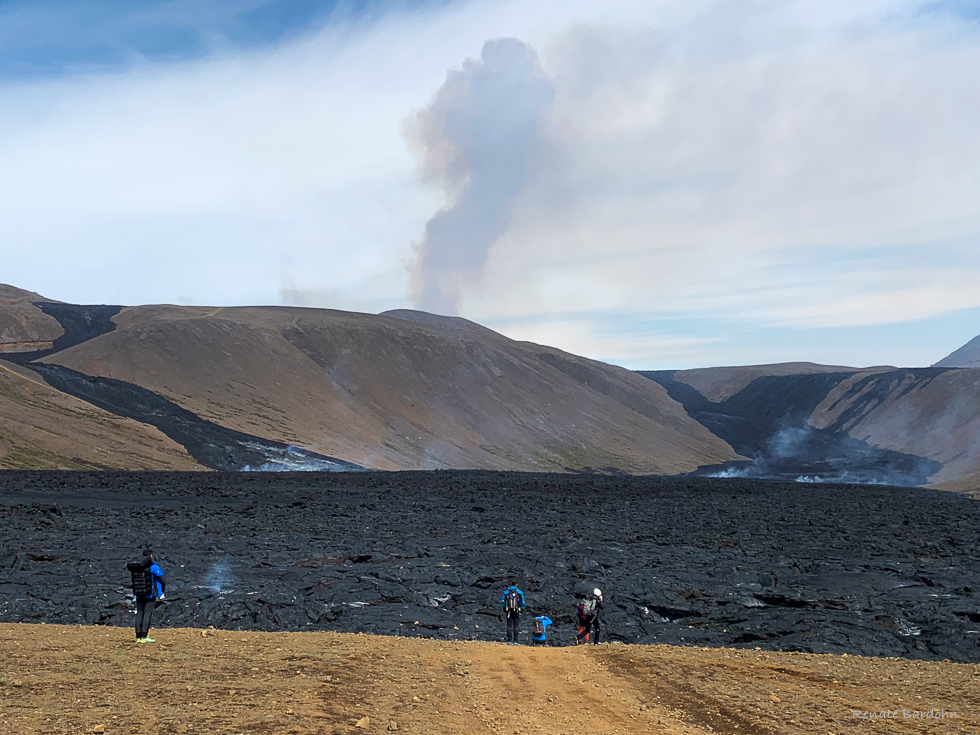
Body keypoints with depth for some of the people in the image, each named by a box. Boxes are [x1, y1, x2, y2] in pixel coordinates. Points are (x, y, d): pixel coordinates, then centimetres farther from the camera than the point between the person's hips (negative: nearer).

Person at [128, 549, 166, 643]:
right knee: (147, 614, -5)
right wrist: (162, 592, 6)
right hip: (150, 595, -5)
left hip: (139, 595, 6)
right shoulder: (153, 567, -10)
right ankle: (144, 637, -9)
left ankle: (138, 637, 8)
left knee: (139, 614, 8)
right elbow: (163, 580, -11)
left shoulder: (135, 567, 7)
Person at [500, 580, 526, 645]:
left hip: (509, 611, 1)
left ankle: (509, 641, 0)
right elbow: (522, 602, 2)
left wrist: (504, 610, 14)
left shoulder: (506, 592, 4)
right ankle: (515, 641, -4)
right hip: (517, 611, -1)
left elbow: (503, 602, 5)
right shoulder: (519, 592, 0)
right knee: (516, 626, 1)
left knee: (509, 626, 4)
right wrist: (522, 610, 13)